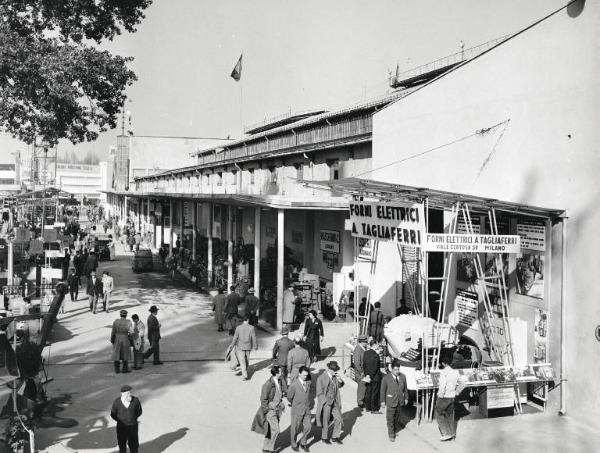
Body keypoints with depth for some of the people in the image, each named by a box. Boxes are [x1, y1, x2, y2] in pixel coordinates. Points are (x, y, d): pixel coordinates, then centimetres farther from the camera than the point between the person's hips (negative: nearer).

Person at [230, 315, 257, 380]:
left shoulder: (238, 328, -11)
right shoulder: (251, 327, -10)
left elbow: (235, 338, -6)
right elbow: (254, 338, -6)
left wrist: (232, 345, 9)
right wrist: (255, 346, 5)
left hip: (240, 347, -2)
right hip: (248, 347, 2)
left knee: (242, 361, 0)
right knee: (247, 360, 20)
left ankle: (245, 375, -6)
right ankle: (245, 372, 34)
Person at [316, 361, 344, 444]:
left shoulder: (335, 376, -2)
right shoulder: (321, 378, -17)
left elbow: (340, 386, 14)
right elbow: (319, 394, -13)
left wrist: (340, 381, -8)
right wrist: (327, 401, -18)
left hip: (335, 402, 5)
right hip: (325, 402, -5)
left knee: (338, 419, 3)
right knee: (325, 421, 8)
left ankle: (335, 437, 21)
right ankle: (324, 437, 29)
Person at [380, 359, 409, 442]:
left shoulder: (403, 377, -4)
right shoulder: (386, 378, -14)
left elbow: (405, 388, 7)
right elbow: (383, 390, -6)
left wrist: (406, 398, 12)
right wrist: (383, 401, -3)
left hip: (400, 401, 3)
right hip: (390, 401, -3)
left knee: (398, 416, 18)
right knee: (390, 418, 1)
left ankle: (396, 428, 40)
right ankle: (391, 434, 13)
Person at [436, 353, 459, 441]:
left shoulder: (443, 372, -19)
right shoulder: (455, 372, 2)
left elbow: (442, 385, -24)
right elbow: (457, 384, 9)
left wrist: (440, 396, -15)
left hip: (444, 397, -6)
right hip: (452, 396, 6)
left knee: (439, 414, 7)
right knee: (450, 415, 18)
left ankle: (446, 434, 3)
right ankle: (452, 433, 25)